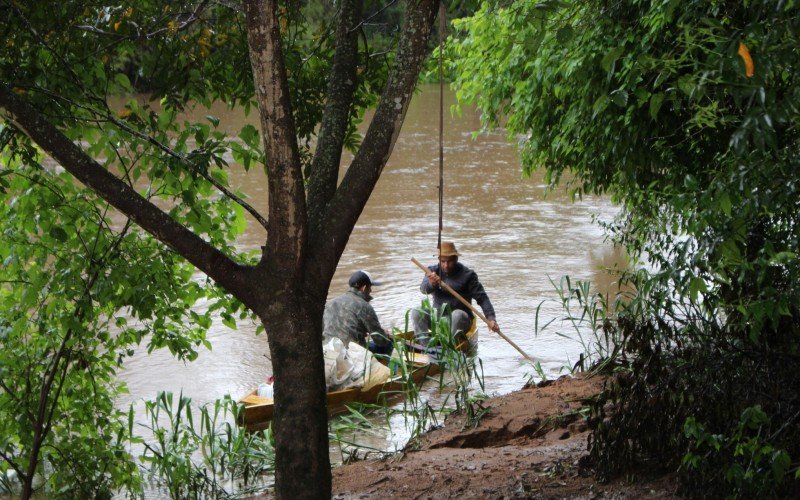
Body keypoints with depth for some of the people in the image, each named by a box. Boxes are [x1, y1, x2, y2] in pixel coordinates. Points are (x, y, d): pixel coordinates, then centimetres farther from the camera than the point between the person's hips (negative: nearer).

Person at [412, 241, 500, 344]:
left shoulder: (467, 275, -4)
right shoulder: (433, 271, 3)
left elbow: (482, 298, -8)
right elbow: (424, 289, -16)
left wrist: (491, 318, -23)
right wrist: (431, 283, -42)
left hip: (460, 321, -3)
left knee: (457, 314, -35)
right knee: (416, 312, -20)